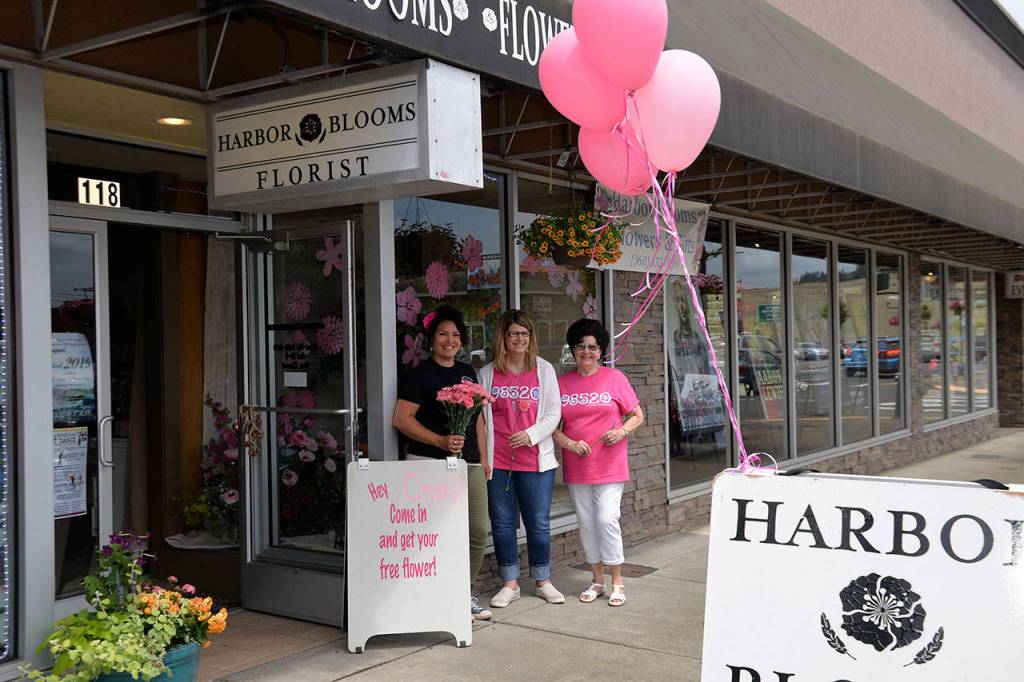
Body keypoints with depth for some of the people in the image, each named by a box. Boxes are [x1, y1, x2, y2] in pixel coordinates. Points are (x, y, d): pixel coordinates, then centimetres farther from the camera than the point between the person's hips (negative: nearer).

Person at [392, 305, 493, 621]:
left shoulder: (467, 372, 17)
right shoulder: (421, 374, -3)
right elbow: (402, 419, -10)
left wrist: (482, 457, 16)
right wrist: (440, 441, -17)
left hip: (469, 464, 7)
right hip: (432, 464, -7)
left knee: (479, 530, 5)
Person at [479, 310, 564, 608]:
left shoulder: (544, 369, 5)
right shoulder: (487, 373, 5)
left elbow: (553, 413, 3)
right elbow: (479, 416, 7)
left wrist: (531, 434, -13)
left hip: (536, 460, 0)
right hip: (497, 460, 1)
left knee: (539, 523, 6)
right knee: (502, 523, 6)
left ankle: (543, 581, 22)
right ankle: (510, 584, 20)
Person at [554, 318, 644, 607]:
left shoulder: (615, 378, 0)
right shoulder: (562, 383, 5)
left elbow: (638, 415, 5)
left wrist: (622, 431, -13)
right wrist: (569, 443, -10)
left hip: (609, 464, -3)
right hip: (576, 466, 3)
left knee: (606, 520, -9)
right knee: (586, 523, 9)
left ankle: (617, 582, 6)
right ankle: (597, 580, 23)